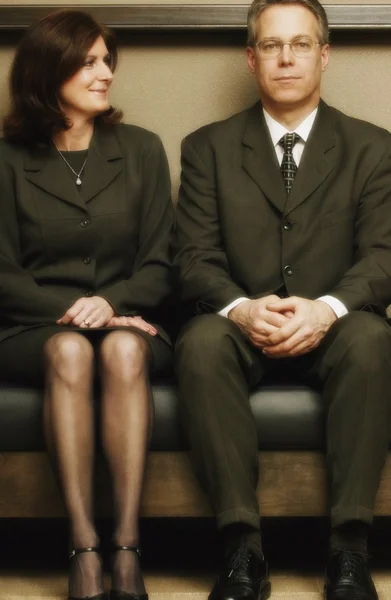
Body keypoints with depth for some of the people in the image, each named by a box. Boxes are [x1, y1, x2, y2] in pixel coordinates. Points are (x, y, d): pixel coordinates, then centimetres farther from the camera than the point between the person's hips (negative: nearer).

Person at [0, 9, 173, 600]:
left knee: (123, 348, -34)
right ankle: (83, 550, -40)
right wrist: (71, 310, -12)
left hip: (128, 321, 1)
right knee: (69, 350, -35)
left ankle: (127, 549, -40)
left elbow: (158, 264, 6)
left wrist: (111, 303, -14)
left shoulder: (141, 149, 11)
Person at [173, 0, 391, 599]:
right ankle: (242, 548, -32)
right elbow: (195, 258, 1)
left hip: (332, 330, 0)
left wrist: (327, 309, -24)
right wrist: (240, 308, -22)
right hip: (242, 327, 1)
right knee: (201, 342, -34)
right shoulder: (208, 148, 9)